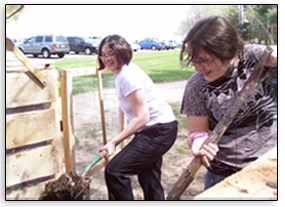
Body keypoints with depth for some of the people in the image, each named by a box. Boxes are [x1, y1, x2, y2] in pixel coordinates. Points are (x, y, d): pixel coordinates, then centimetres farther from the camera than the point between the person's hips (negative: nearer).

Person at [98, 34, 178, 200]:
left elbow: (142, 117, -24)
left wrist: (114, 142, -22)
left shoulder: (128, 76, -21)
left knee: (115, 171, -12)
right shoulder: (123, 72, 10)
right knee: (149, 179, 22)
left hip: (159, 130, -11)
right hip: (154, 130, 11)